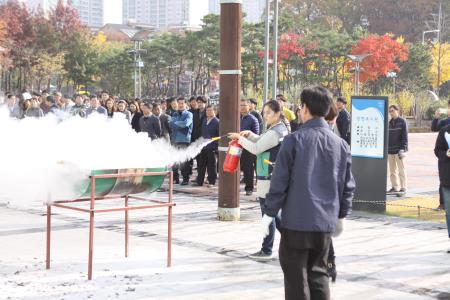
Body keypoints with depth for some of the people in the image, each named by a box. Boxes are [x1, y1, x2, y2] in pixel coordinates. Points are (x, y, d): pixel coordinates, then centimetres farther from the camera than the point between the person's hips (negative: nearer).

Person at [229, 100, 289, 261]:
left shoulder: (274, 132, -17)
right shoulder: (281, 129, 15)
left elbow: (256, 148, -17)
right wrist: (250, 134, 8)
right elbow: (262, 142, 24)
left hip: (269, 178, -10)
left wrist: (240, 138, -6)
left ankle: (266, 250, 4)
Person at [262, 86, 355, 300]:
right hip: (326, 222, 5)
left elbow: (279, 182, -9)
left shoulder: (294, 140, -9)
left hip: (297, 220, -5)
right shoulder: (340, 144, 6)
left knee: (296, 277, 3)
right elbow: (348, 185, 9)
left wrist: (269, 214, 0)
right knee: (318, 273, 17)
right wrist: (341, 216, 21)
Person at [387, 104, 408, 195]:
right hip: (390, 150, 7)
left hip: (399, 150, -7)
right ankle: (395, 187, 18)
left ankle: (403, 188, 1)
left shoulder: (402, 122, -5)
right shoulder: (389, 123, 13)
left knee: (401, 170, -3)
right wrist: (386, 148, 14)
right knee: (392, 170, 10)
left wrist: (402, 149, -16)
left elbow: (404, 136, -10)